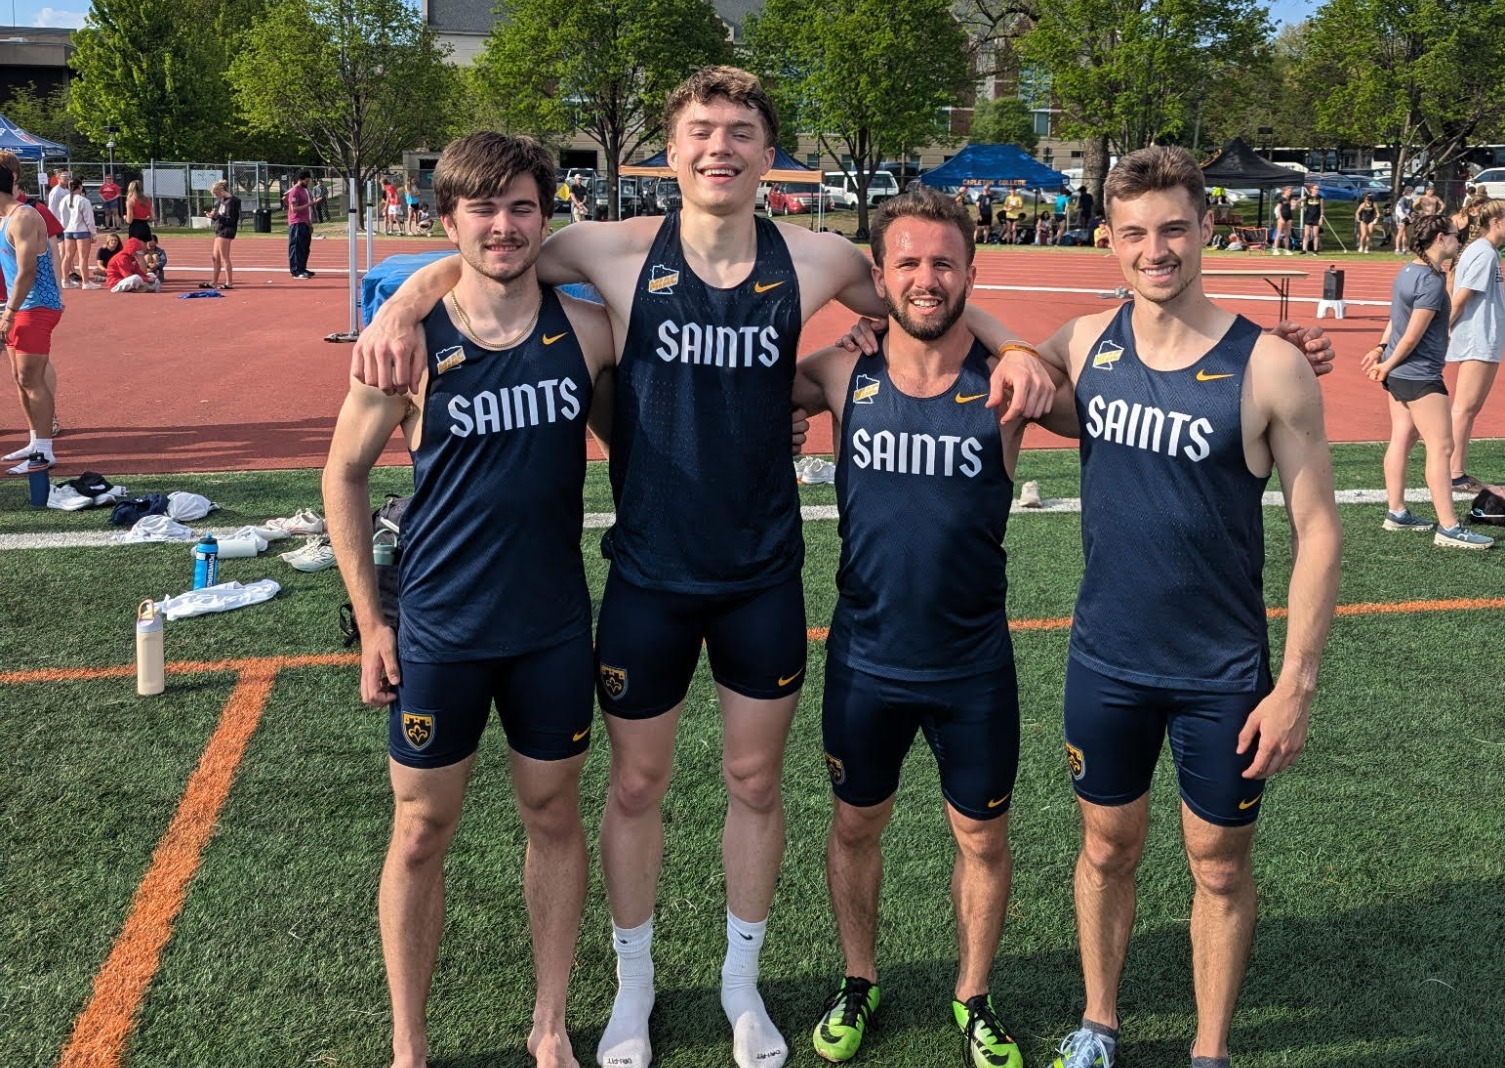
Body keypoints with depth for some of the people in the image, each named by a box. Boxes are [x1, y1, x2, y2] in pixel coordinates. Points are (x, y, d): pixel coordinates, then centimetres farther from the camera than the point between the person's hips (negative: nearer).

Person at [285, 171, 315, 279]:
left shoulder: (304, 190, 17)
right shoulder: (294, 191, -12)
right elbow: (294, 208, -18)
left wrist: (310, 223, 21)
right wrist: (309, 204, -22)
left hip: (304, 223, 9)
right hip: (297, 224, -9)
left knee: (305, 248, 12)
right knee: (297, 248, -8)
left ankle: (302, 269, 19)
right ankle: (296, 271, -7)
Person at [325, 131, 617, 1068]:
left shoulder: (587, 327, -6)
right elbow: (346, 473, 0)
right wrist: (370, 620, -1)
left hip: (555, 627, 2)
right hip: (439, 630, -1)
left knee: (555, 817, 13)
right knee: (421, 834, 9)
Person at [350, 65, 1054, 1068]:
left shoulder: (813, 261, -5)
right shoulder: (622, 252, -9)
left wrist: (1011, 347, -7)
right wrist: (399, 309, -18)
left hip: (764, 572, 1)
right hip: (649, 571, -1)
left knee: (756, 779, 13)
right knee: (636, 785, 11)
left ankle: (744, 981, 36)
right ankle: (634, 983, 34)